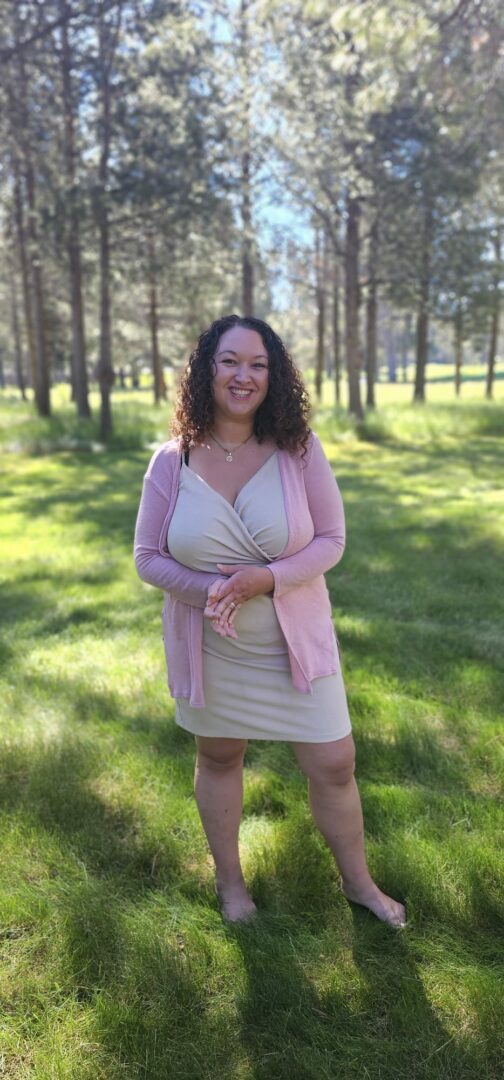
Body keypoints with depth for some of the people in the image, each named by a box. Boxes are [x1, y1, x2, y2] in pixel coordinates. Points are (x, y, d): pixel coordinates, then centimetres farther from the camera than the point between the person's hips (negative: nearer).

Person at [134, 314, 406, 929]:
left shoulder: (298, 451, -10)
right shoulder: (172, 462, -8)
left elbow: (331, 540, -7)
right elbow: (147, 558, -4)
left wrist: (270, 578, -24)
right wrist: (207, 589, -23)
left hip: (294, 642, 0)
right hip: (209, 646, 1)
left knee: (333, 765, 8)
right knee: (218, 759, 18)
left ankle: (357, 881, 37)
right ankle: (229, 879, 45)